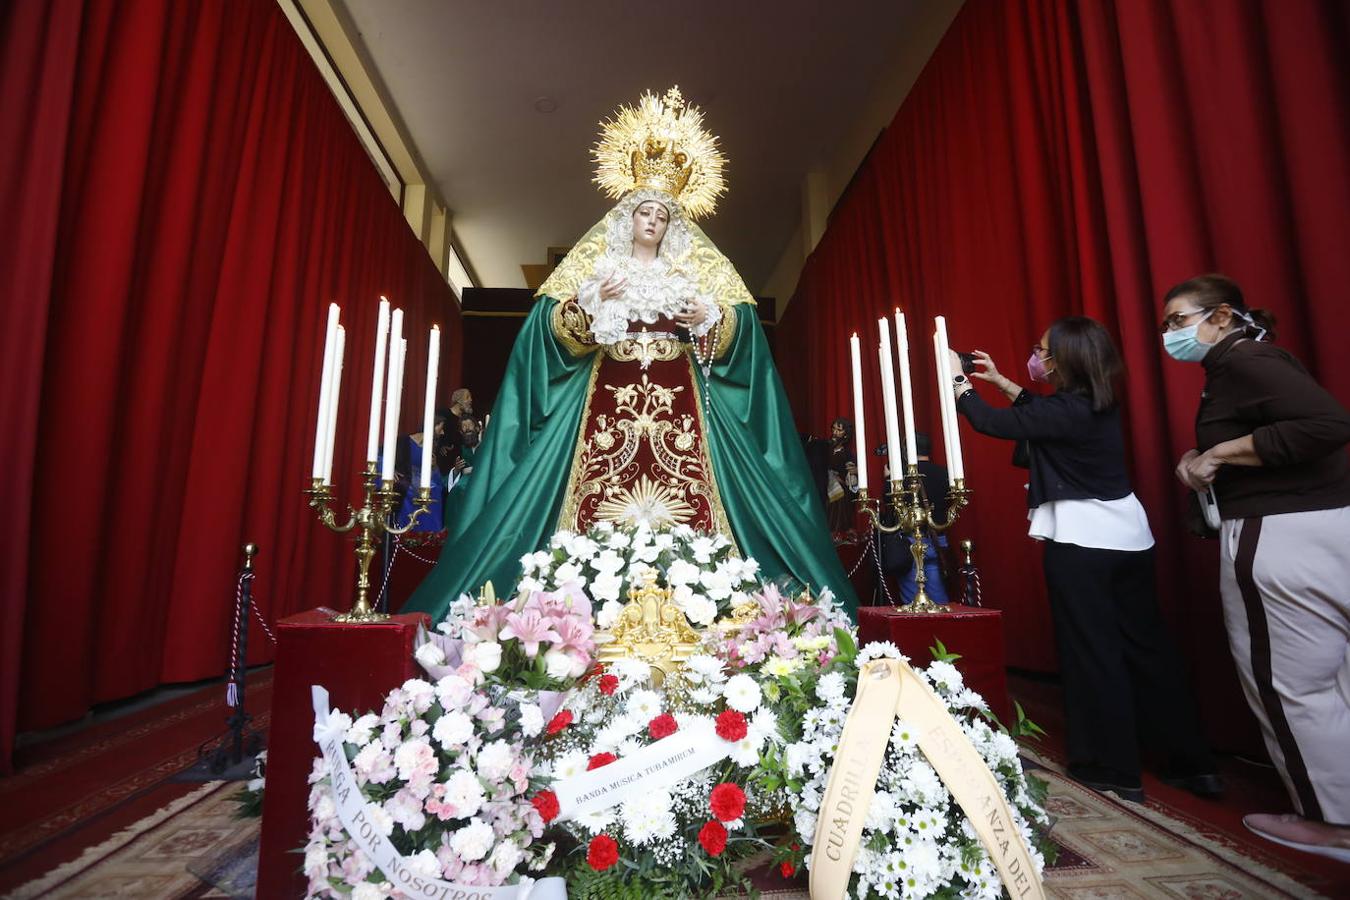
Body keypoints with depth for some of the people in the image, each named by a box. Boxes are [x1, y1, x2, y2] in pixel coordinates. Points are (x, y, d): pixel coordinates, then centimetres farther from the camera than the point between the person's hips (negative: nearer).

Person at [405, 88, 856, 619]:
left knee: (684, 500, -11)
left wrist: (710, 318, -10)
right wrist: (592, 303, -10)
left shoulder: (696, 269, 17)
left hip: (678, 402, 1)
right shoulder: (597, 263, 16)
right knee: (603, 503, -10)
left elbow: (738, 331, 10)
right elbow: (558, 328, 6)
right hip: (609, 400, 0)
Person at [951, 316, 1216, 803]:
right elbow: (1042, 414, 24)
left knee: (1092, 650, 3)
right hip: (1127, 536, 9)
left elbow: (989, 422, -13)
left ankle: (1117, 770, 14)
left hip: (1080, 542, -9)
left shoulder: (1066, 410, -18)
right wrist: (999, 381, 25)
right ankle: (1192, 763, 25)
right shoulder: (1098, 404, 8)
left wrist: (958, 380, 2)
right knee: (1145, 644, 15)